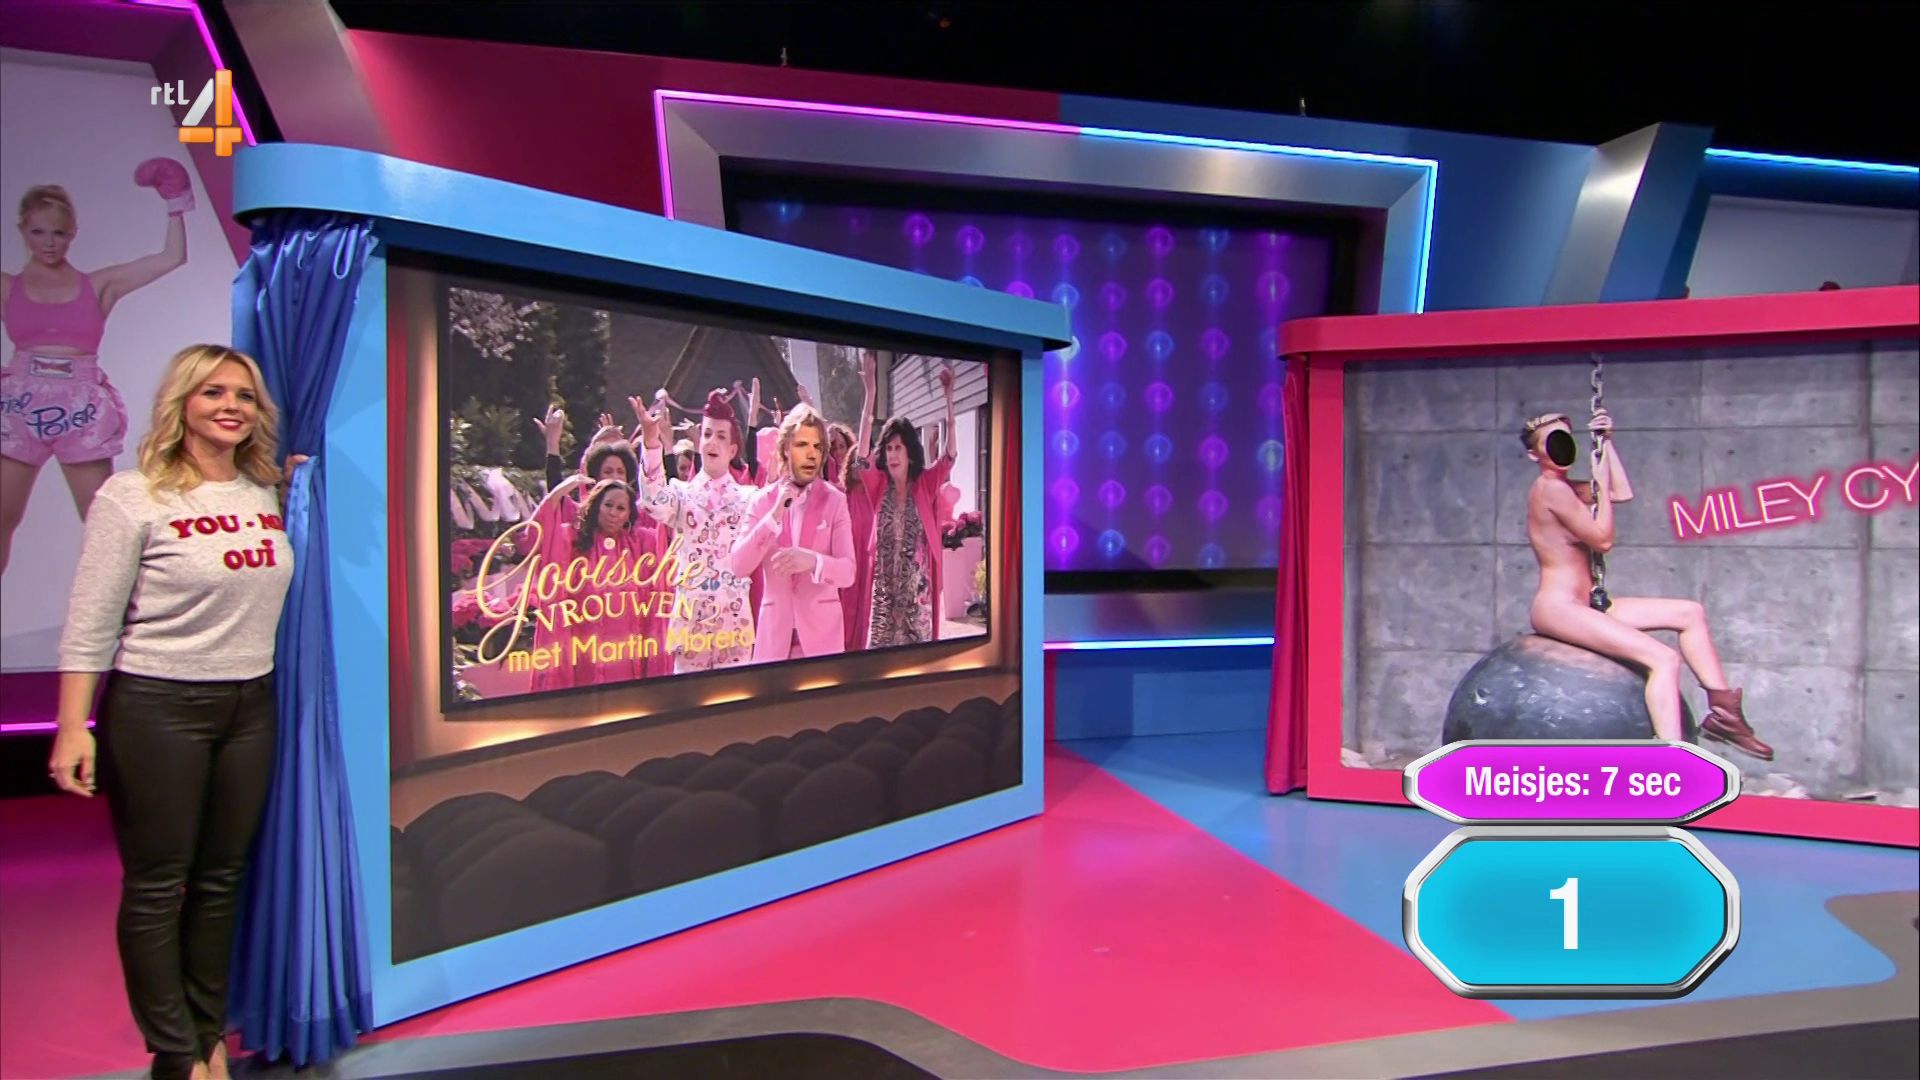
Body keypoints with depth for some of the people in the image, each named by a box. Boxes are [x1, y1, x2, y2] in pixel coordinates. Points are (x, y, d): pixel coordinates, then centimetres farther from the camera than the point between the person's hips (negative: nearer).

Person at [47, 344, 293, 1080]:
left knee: (221, 880, 13)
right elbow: (90, 624, -9)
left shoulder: (268, 494, 6)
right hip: (157, 708, -5)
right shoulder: (133, 496, -8)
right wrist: (74, 726, -13)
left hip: (250, 707, 5)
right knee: (157, 885, 5)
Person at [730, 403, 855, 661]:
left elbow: (848, 572, -7)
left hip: (822, 630, -1)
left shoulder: (835, 500, 0)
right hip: (774, 631, 1)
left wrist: (814, 561, -27)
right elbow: (739, 566, -6)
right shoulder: (761, 500, 3)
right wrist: (774, 516, -16)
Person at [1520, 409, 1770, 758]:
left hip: (1583, 606, 11)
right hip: (1558, 608, -11)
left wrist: (1606, 443, 16)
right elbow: (1603, 540, -12)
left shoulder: (1563, 488, 16)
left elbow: (1623, 493, 18)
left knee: (1691, 613, 12)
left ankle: (1722, 709, 12)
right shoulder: (1550, 488, -15)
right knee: (1664, 659, -23)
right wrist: (1601, 483, -3)